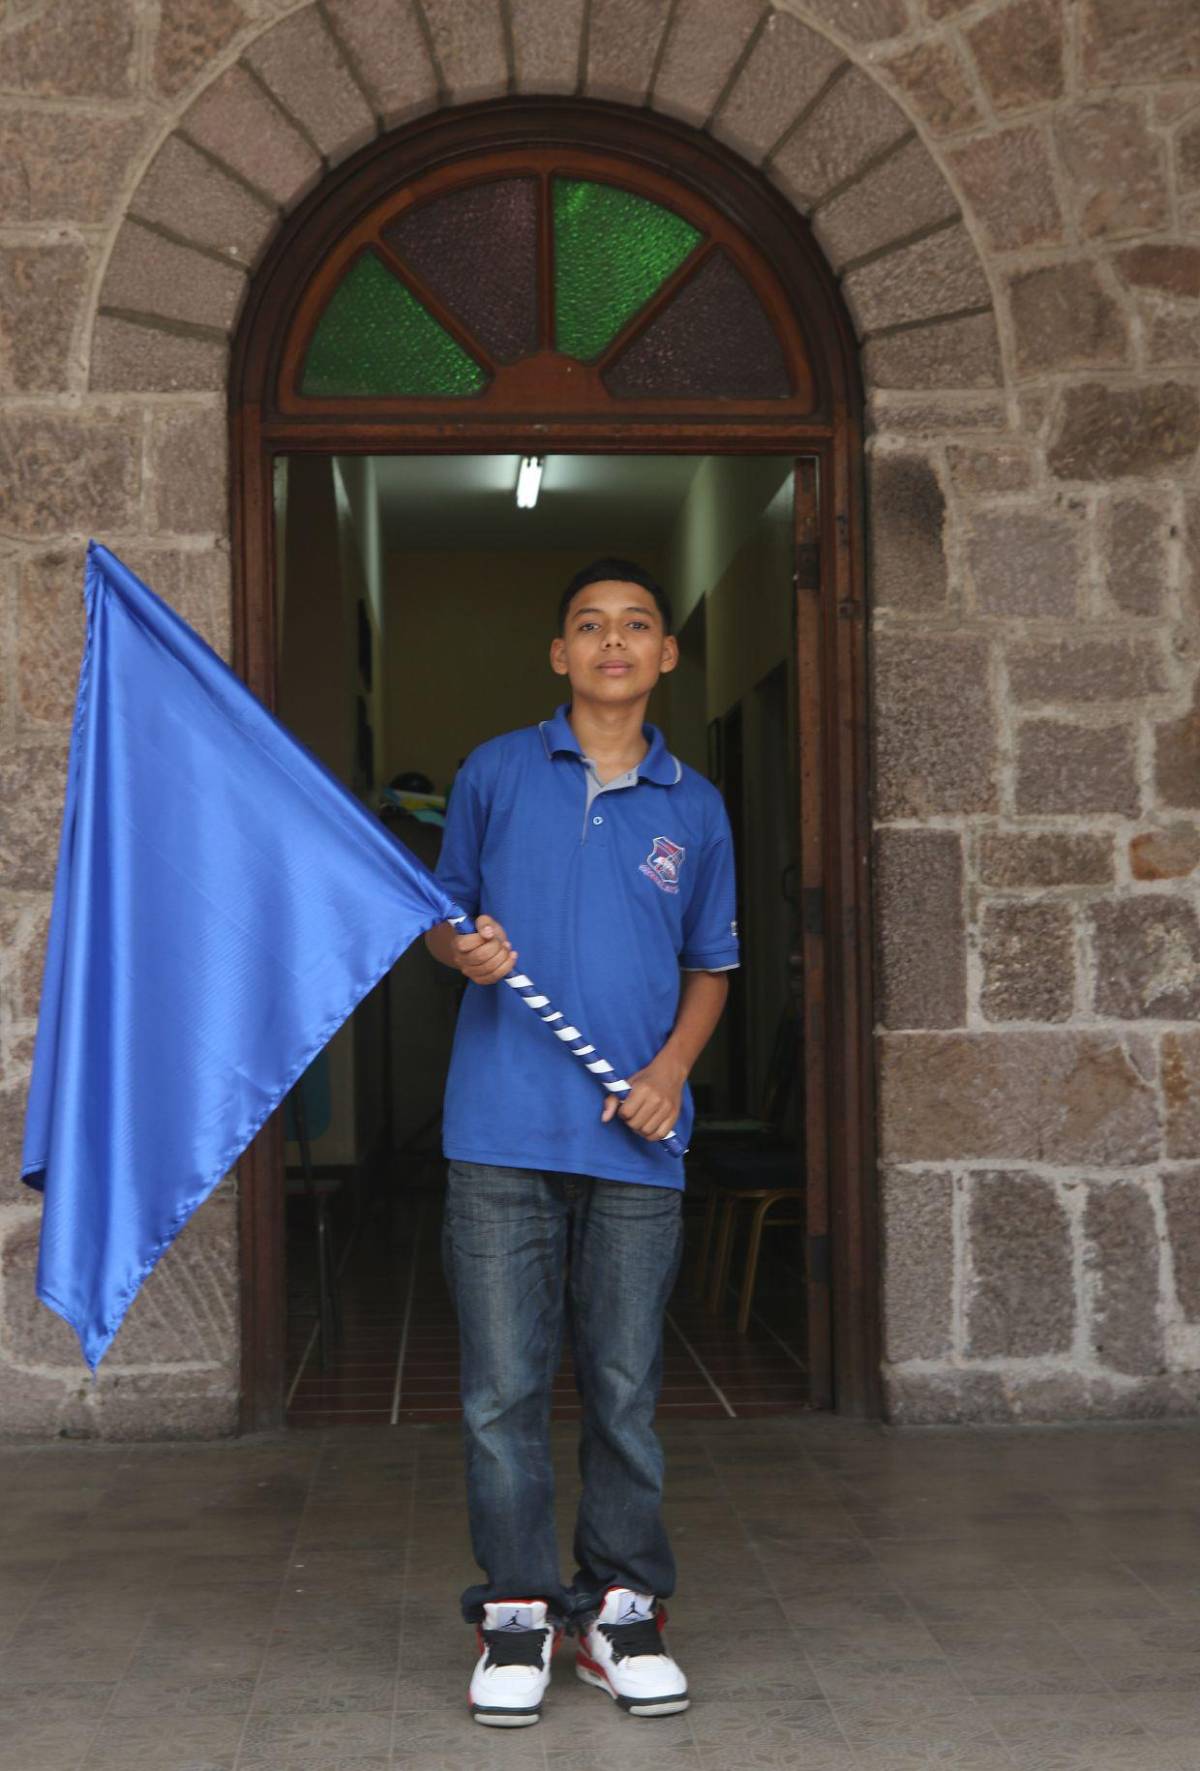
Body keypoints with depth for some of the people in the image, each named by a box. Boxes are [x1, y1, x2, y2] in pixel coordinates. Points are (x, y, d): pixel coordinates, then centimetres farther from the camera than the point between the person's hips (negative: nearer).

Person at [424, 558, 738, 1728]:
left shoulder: (694, 809, 9)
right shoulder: (495, 773, 6)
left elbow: (709, 965, 15)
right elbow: (444, 914, 14)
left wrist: (672, 1067, -2)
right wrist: (464, 949, -10)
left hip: (635, 1143, 1)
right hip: (502, 1132, -1)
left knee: (626, 1389, 7)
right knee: (503, 1389, 2)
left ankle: (621, 1611, 20)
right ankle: (516, 1614, 15)